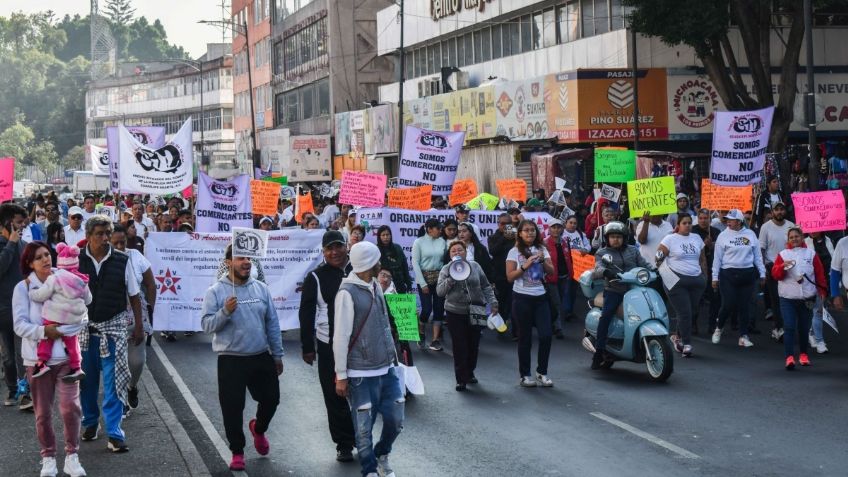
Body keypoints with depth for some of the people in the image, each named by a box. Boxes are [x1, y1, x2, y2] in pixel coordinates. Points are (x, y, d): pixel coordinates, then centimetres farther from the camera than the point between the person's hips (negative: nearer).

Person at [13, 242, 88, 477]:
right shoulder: (23, 287, -2)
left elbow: (82, 317, -3)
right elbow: (20, 325, -6)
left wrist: (59, 331, -15)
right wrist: (44, 331, -20)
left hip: (65, 354, 0)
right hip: (37, 357, 0)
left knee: (70, 407, -7)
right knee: (43, 413, 7)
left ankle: (71, 455, 9)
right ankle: (48, 456, 23)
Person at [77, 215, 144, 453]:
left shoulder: (122, 261, -3)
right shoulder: (77, 261, -3)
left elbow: (134, 296, 4)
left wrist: (138, 326, 2)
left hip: (113, 327, -1)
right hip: (84, 328, 1)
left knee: (113, 382, -5)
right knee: (87, 380, 12)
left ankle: (114, 434, -2)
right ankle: (90, 422, 33)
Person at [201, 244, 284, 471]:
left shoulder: (261, 288, 5)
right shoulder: (216, 291, -6)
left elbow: (272, 324, 9)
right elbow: (207, 324, -11)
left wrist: (277, 355, 10)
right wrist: (225, 312, -27)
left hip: (262, 358, 3)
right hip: (231, 360, -3)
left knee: (271, 398, 11)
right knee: (232, 407, 1)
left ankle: (258, 428, 42)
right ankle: (237, 451, 17)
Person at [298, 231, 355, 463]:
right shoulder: (316, 278, -2)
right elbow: (306, 313, -1)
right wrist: (307, 347, -4)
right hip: (329, 345, -2)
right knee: (335, 396, 1)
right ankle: (344, 444, 10)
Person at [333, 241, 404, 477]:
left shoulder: (376, 286, 9)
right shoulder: (347, 293, -13)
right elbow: (340, 337, -12)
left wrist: (393, 356, 16)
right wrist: (341, 376, -10)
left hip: (387, 369, 7)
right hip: (361, 374, -6)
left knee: (395, 420, 8)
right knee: (364, 427, 0)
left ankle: (381, 455, 34)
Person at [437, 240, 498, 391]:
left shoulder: (475, 266, 5)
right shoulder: (446, 270, 1)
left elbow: (486, 286, 10)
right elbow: (439, 291, -7)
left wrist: (492, 301, 0)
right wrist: (451, 278, -19)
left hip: (475, 313, 2)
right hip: (455, 313, -2)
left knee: (473, 345, 10)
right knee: (459, 347, -4)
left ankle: (469, 373, 29)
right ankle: (461, 379, 3)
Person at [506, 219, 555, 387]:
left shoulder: (542, 250, 10)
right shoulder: (515, 252, -1)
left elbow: (551, 271, 2)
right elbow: (510, 276, -7)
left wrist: (543, 261, -15)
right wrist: (525, 266, -19)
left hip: (540, 297, 3)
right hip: (522, 298, -3)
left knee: (546, 335, -6)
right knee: (525, 337, 2)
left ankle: (542, 373, 6)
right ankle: (525, 375, 10)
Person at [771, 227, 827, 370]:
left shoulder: (811, 254, 5)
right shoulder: (783, 254, 4)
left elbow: (820, 274, 7)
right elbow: (775, 274, -2)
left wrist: (822, 291, 2)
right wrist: (783, 266, -20)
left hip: (807, 298, 1)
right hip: (788, 298, -1)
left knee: (804, 328, 9)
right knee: (789, 327, -11)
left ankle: (804, 354, 27)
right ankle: (789, 357, -13)